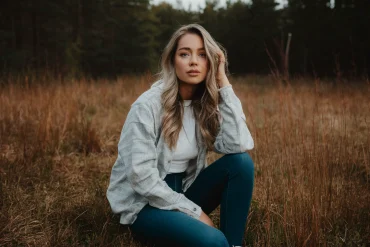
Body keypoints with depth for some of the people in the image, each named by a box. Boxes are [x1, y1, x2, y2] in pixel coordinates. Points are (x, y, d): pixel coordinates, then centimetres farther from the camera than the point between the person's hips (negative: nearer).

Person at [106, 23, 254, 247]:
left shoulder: (207, 104, -2)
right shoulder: (148, 105, -18)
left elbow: (239, 145, -19)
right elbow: (141, 177, -22)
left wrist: (224, 83, -16)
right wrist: (194, 211, -17)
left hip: (183, 192, 6)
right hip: (144, 204, -6)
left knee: (241, 162, -17)